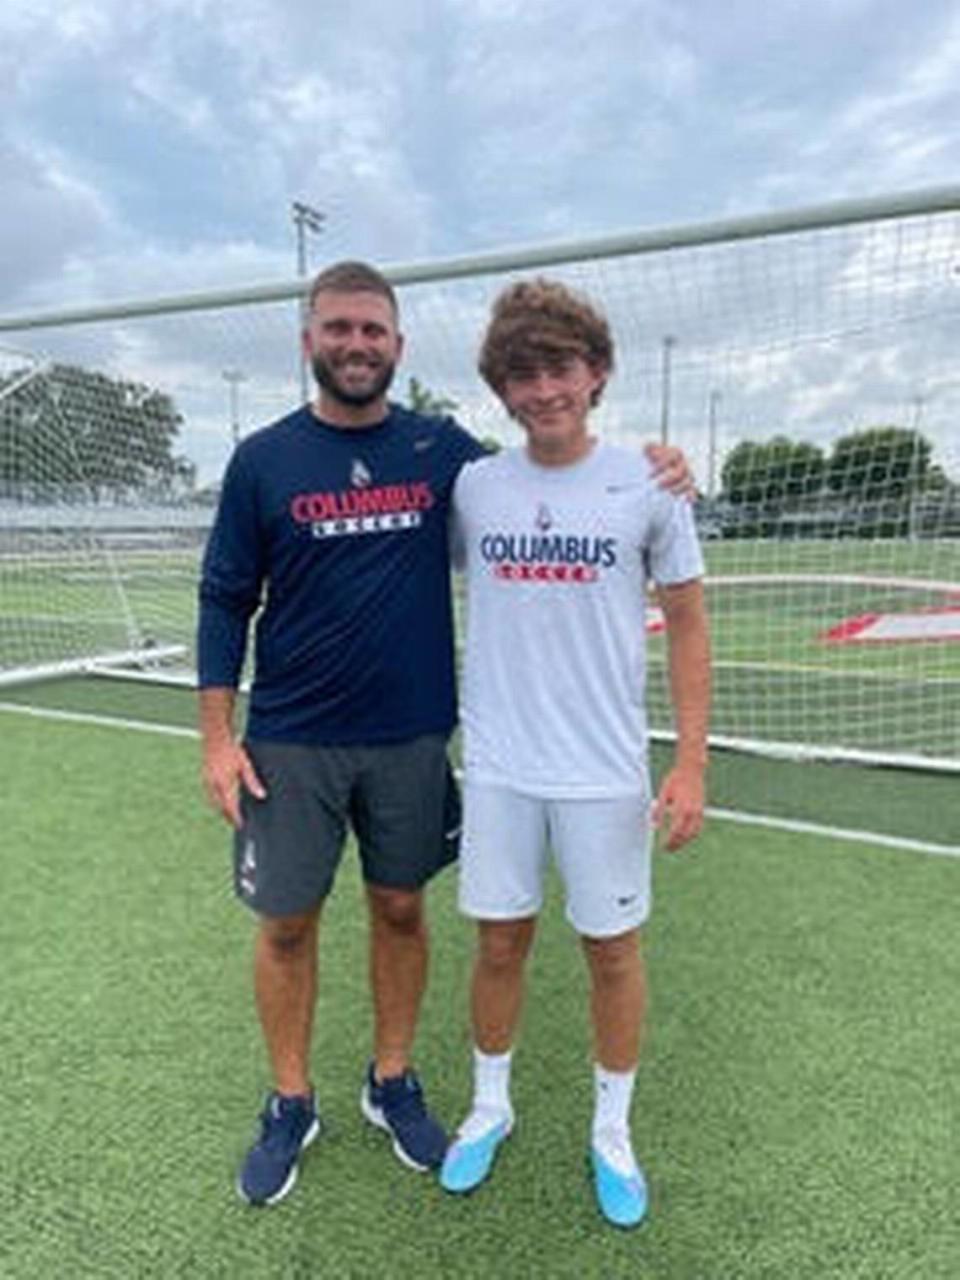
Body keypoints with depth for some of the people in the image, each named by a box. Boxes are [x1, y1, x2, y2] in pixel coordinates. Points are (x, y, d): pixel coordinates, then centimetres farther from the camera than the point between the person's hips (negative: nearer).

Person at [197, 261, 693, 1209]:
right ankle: (290, 1106, 33)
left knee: (401, 911, 14)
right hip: (290, 741, 0)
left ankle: (392, 1083, 37)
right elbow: (225, 600, 1)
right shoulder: (262, 460, -2)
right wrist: (217, 737, -4)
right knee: (287, 923, 10)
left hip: (411, 738, 1)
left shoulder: (444, 449, 1)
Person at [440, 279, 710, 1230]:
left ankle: (612, 1132, 37)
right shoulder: (471, 487, 1)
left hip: (606, 770, -1)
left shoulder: (648, 485, -4)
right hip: (496, 766, 2)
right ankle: (490, 1105, 40)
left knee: (612, 948, 12)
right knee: (498, 941, 14)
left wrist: (691, 762, -5)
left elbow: (687, 625, 0)